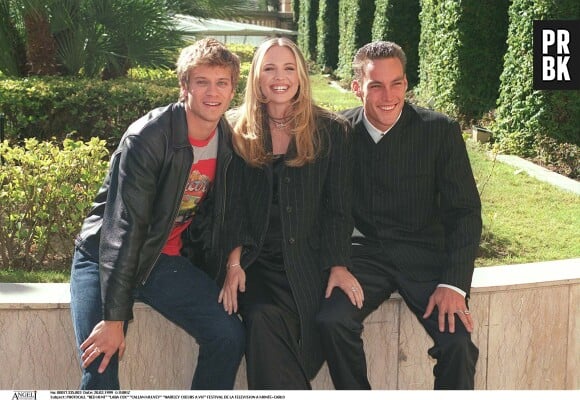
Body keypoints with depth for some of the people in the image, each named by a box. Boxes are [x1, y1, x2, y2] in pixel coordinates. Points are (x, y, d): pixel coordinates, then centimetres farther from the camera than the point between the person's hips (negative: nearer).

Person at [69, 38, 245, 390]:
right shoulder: (148, 137, -22)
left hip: (166, 261, 5)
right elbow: (123, 228, -25)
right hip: (105, 259, -5)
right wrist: (115, 318, -27)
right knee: (100, 365, -20)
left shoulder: (230, 141, -2)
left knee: (229, 337, -10)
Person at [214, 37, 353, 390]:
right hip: (255, 261, 1)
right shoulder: (239, 132, 10)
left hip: (308, 260, -1)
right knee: (264, 319, -29)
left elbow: (338, 207, 4)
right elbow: (233, 205, 5)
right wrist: (234, 263, -9)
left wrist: (338, 266, -9)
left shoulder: (332, 132, 7)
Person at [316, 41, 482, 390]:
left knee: (457, 339, -23)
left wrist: (454, 284, -15)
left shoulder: (441, 131, -5)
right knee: (332, 319, -26)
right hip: (364, 253, 1)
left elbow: (465, 211, -4)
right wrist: (334, 264, -13)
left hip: (425, 255, -1)